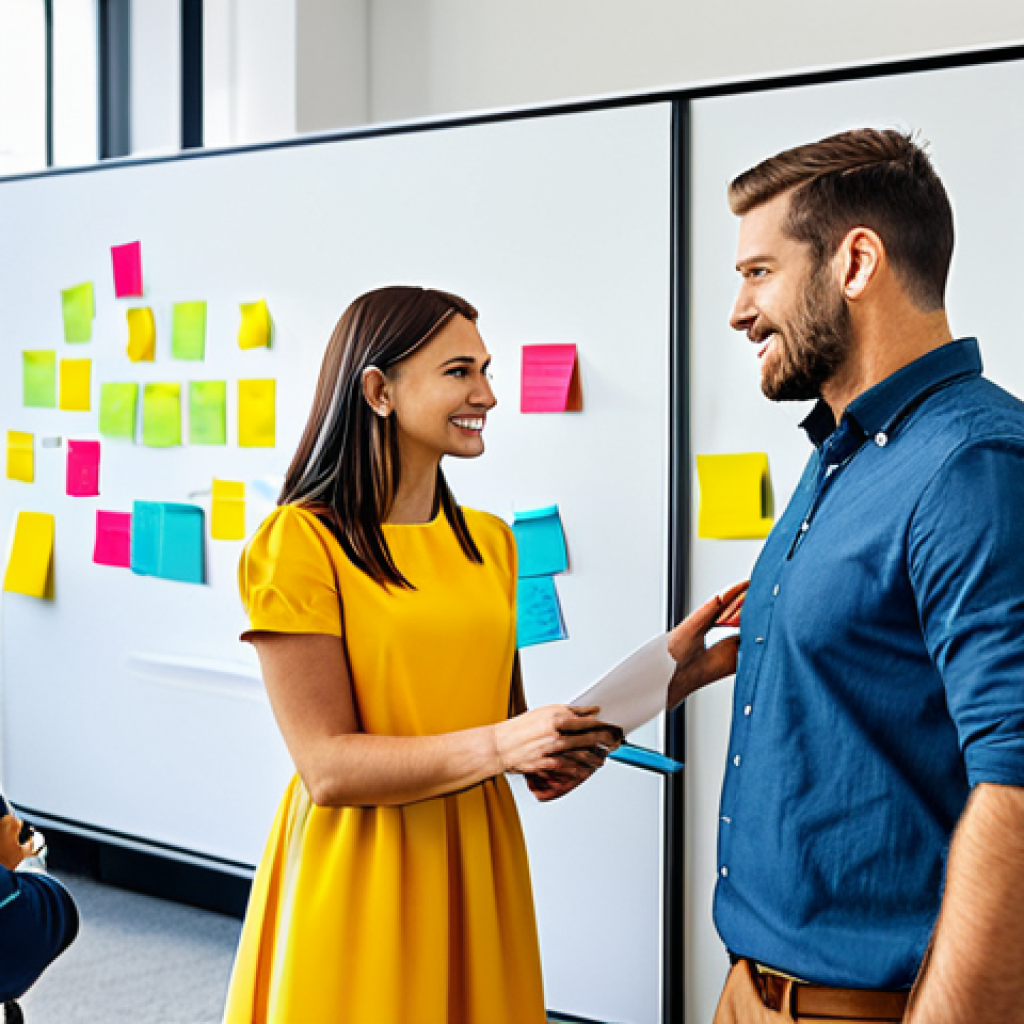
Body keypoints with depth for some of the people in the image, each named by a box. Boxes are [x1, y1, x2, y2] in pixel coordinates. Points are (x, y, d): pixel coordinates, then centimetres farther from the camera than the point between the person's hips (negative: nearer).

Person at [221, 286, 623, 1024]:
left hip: (476, 857, 6)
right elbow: (328, 766, -15)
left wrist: (554, 753, -2)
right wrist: (497, 745, -24)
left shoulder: (490, 542, 11)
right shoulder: (302, 541, -11)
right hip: (360, 871, -6)